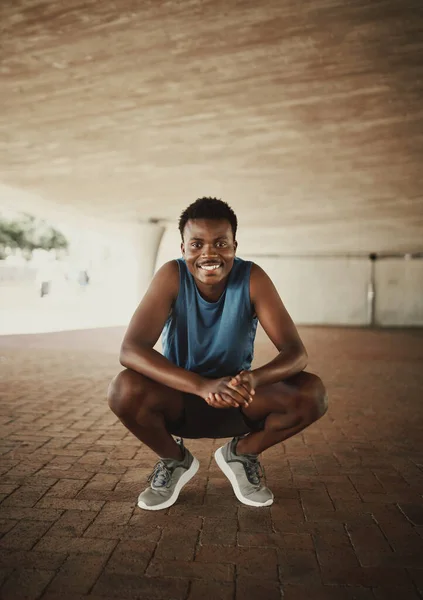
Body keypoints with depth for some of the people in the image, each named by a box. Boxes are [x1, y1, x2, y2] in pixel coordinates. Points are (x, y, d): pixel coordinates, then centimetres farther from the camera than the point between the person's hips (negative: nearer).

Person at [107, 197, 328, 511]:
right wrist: (203, 385, -45)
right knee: (124, 389, -31)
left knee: (313, 393, -23)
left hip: (239, 402, 1)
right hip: (179, 399, -1)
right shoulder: (172, 275, -20)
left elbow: (296, 352, -21)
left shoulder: (252, 278, -18)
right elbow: (131, 349, -31)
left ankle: (241, 452, 6)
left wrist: (255, 378, -45)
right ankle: (174, 459, 2)